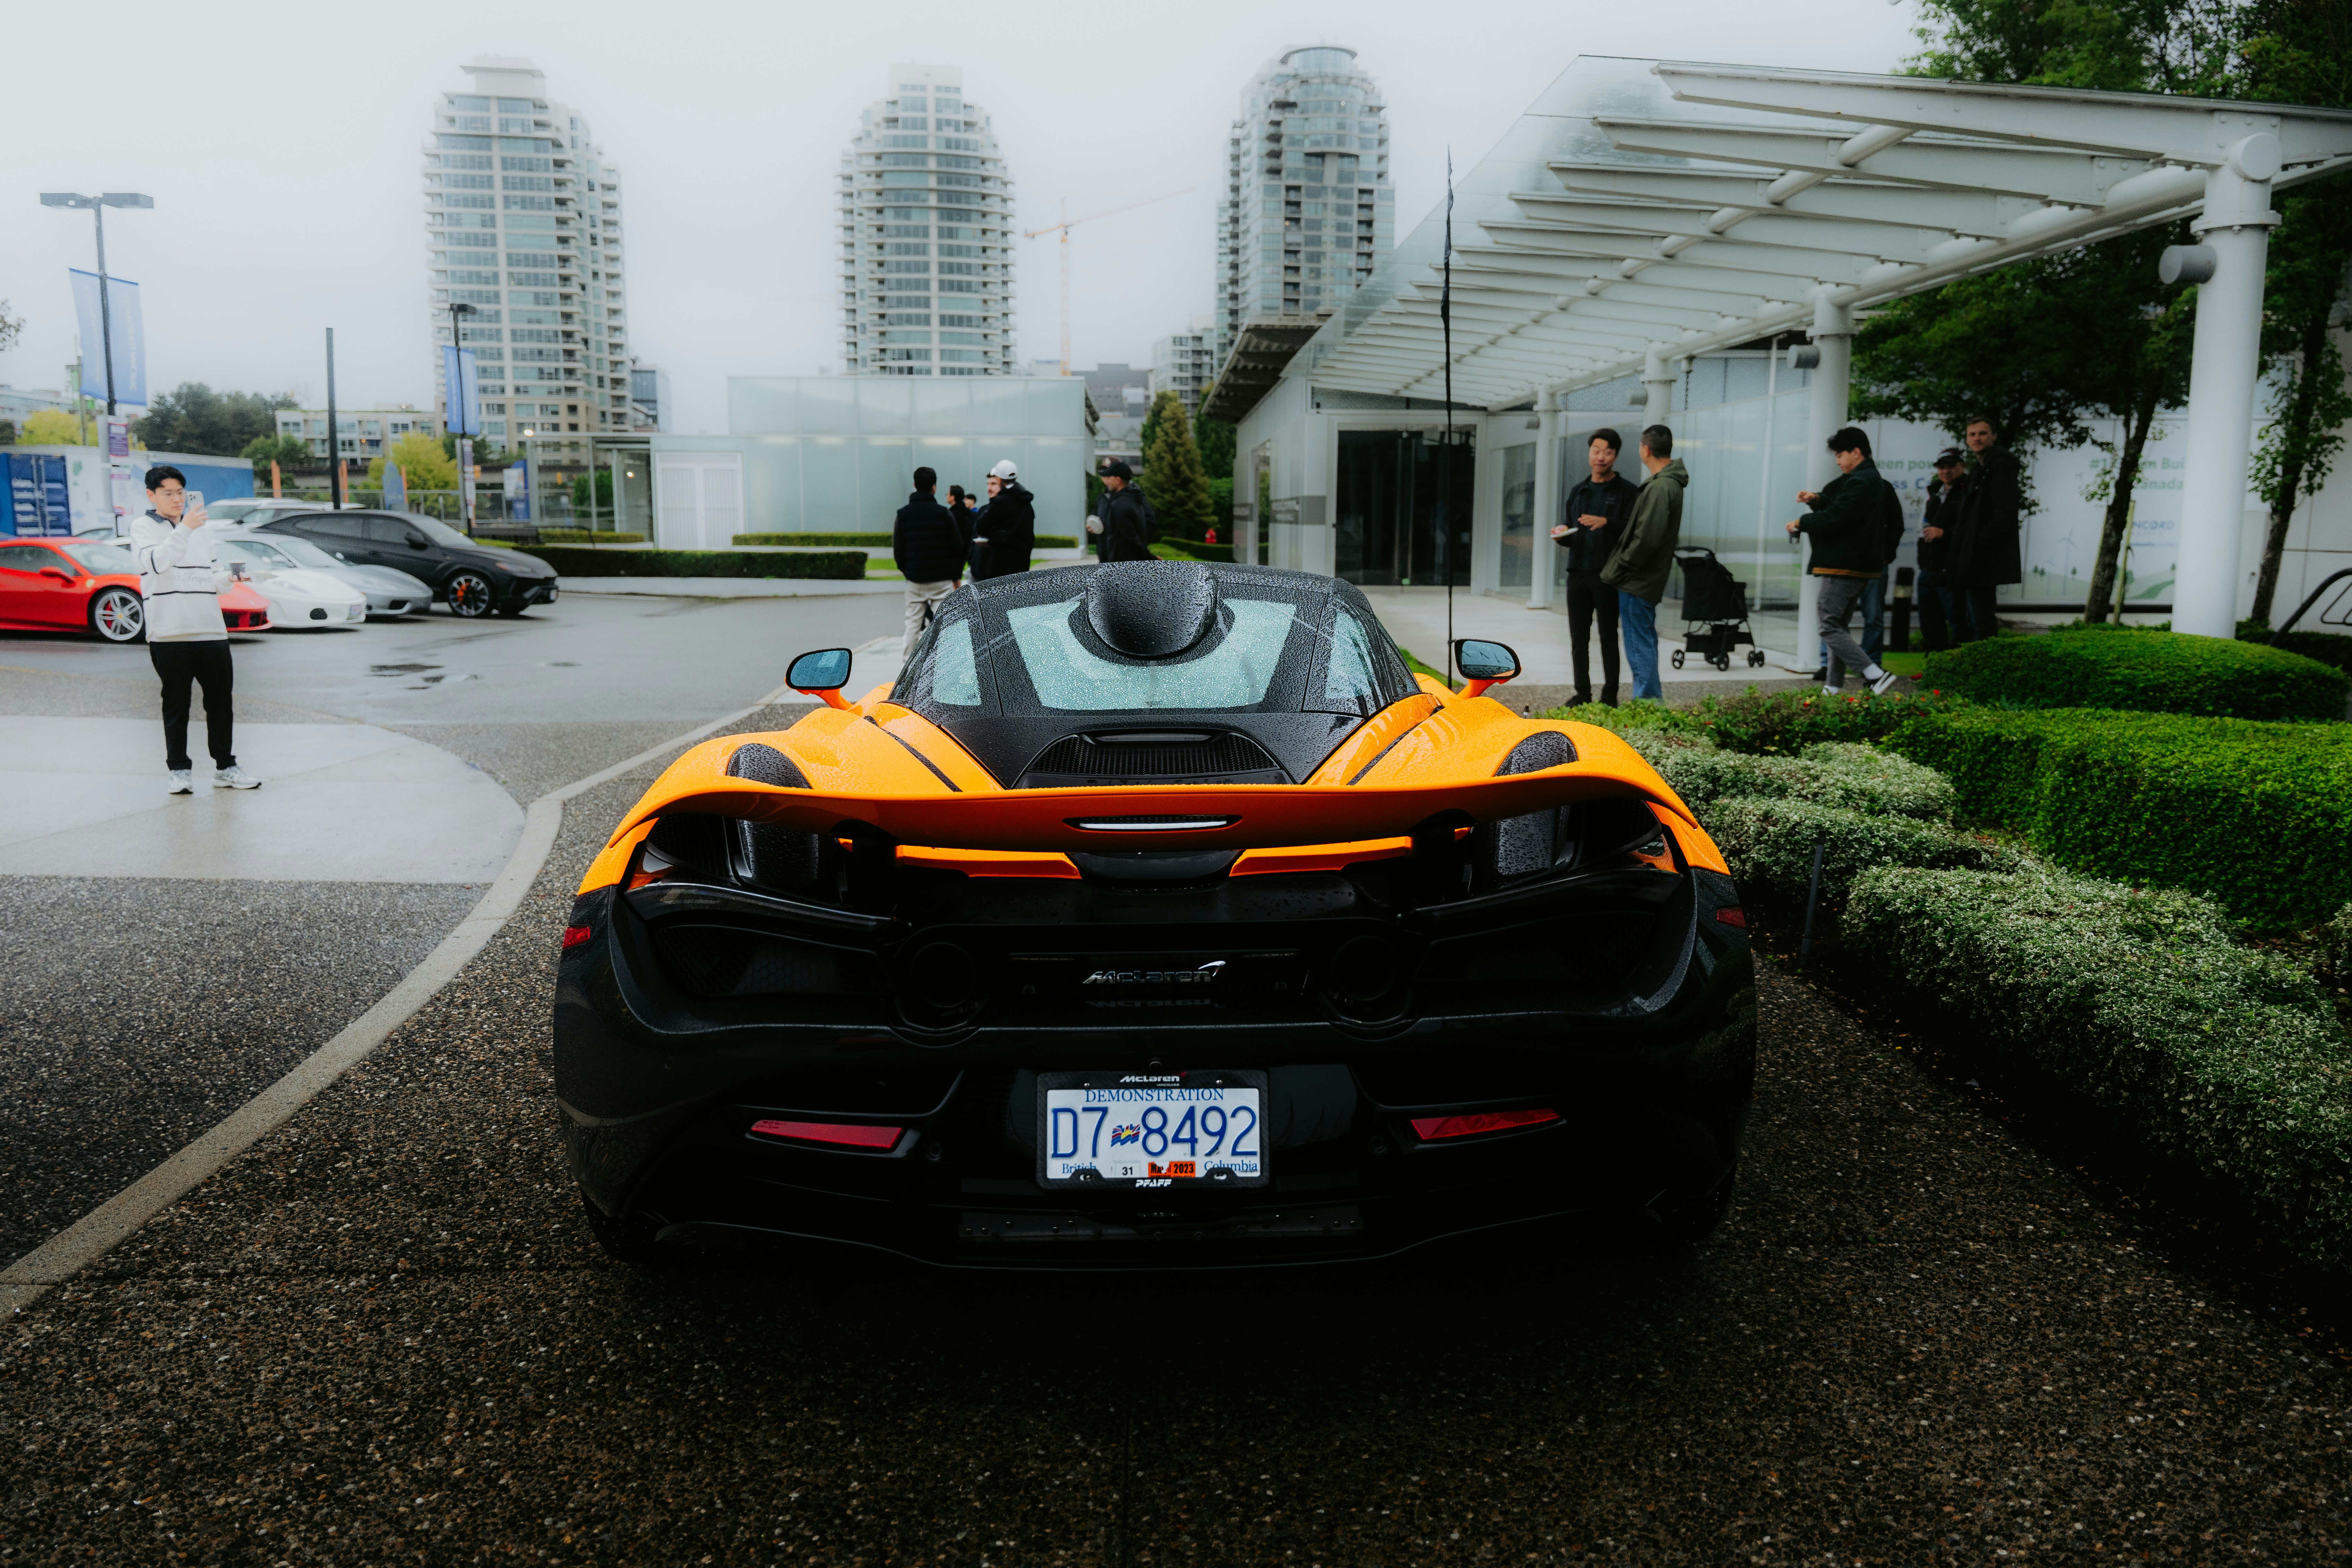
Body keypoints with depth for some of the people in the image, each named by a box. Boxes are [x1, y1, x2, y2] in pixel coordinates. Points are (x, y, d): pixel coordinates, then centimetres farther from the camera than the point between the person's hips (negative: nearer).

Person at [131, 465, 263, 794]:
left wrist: (229, 578, -1)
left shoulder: (199, 527, 20)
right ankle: (180, 771, 9)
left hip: (211, 630, 5)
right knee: (176, 705, 2)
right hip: (169, 634, -4)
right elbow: (156, 562, -18)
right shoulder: (143, 527, 3)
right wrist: (184, 529, -28)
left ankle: (225, 767, 14)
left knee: (220, 700, 6)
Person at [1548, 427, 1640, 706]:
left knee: (1608, 637, -1)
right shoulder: (1579, 491, 18)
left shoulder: (1627, 491, 1)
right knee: (1578, 638, 6)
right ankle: (1583, 694, 14)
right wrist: (1562, 536, 1)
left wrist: (1607, 523, -24)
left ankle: (1610, 696, 5)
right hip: (1579, 572, 5)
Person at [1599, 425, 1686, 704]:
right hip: (1646, 581, 10)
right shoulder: (1671, 484, 14)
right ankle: (1651, 701, 25)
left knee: (1640, 649, -4)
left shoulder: (1659, 488, -18)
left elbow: (1647, 538, -25)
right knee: (1644, 646, 17)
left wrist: (1620, 567, -14)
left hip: (1636, 584, -10)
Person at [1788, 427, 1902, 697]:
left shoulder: (1859, 482, -16)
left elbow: (1834, 519, -22)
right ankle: (1833, 687, 15)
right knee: (1837, 626, 13)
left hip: (1844, 567, -11)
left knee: (1830, 628, -11)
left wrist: (1800, 523, -8)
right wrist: (1817, 499, 8)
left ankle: (1876, 675, -18)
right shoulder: (1872, 479, 18)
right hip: (1860, 566, 11)